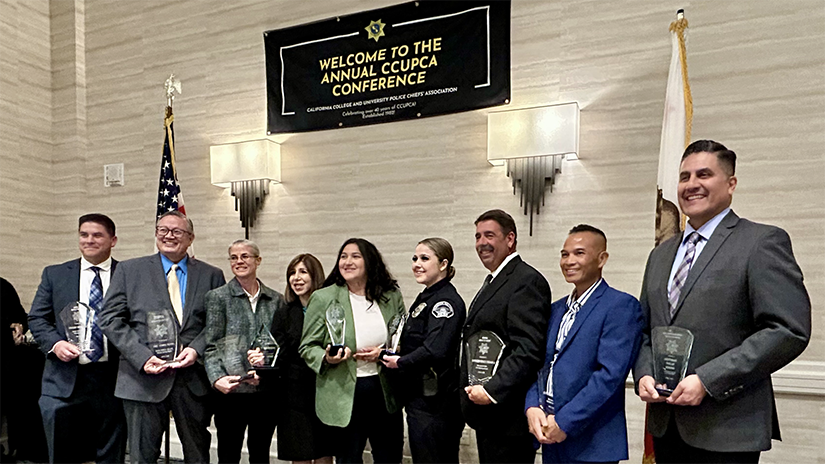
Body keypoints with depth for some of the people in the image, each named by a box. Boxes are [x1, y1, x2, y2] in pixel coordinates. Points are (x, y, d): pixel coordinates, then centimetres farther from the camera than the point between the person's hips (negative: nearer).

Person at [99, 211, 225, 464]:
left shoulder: (211, 275, 7)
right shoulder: (129, 269, 7)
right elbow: (110, 319, 1)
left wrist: (197, 349, -13)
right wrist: (142, 356, -11)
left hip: (194, 378, 1)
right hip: (144, 377, 0)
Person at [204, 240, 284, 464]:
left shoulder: (276, 299, 9)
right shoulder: (218, 296, 1)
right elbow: (211, 345, -3)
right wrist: (217, 378, -17)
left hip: (268, 390, 3)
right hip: (232, 391, -2)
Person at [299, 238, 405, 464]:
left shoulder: (392, 297, 3)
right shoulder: (323, 298, -3)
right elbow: (307, 347, 0)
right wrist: (327, 358, -20)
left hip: (385, 392, 3)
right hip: (344, 394, -2)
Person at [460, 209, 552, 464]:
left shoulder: (527, 280, -14)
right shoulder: (492, 282, 18)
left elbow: (528, 349, -23)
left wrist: (491, 391, -23)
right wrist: (476, 391, 12)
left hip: (508, 416, -9)